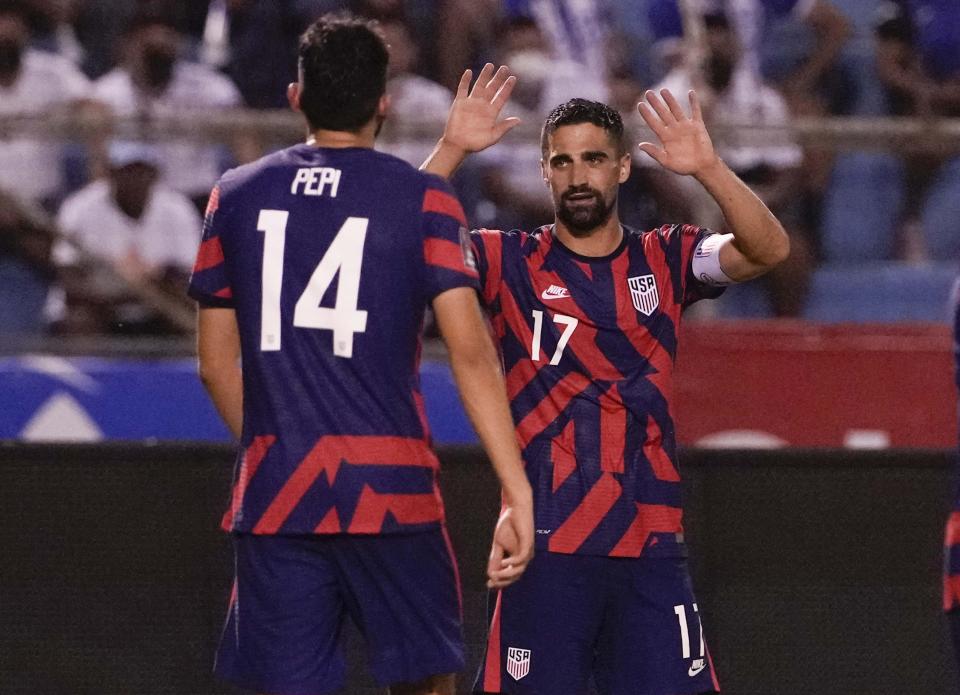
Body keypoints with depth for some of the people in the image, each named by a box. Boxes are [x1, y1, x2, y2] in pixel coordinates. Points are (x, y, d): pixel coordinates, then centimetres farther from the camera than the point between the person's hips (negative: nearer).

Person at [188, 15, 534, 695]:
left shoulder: (236, 195, 8)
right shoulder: (423, 200, -1)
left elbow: (215, 363, 13)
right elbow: (471, 352, -10)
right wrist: (517, 492, -11)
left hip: (273, 495, 2)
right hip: (391, 492, -2)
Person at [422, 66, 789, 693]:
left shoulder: (664, 260, 9)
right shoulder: (510, 264, 4)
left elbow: (769, 250, -6)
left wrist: (708, 169, -20)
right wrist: (451, 149, -19)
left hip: (650, 546, 2)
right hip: (546, 546, -2)